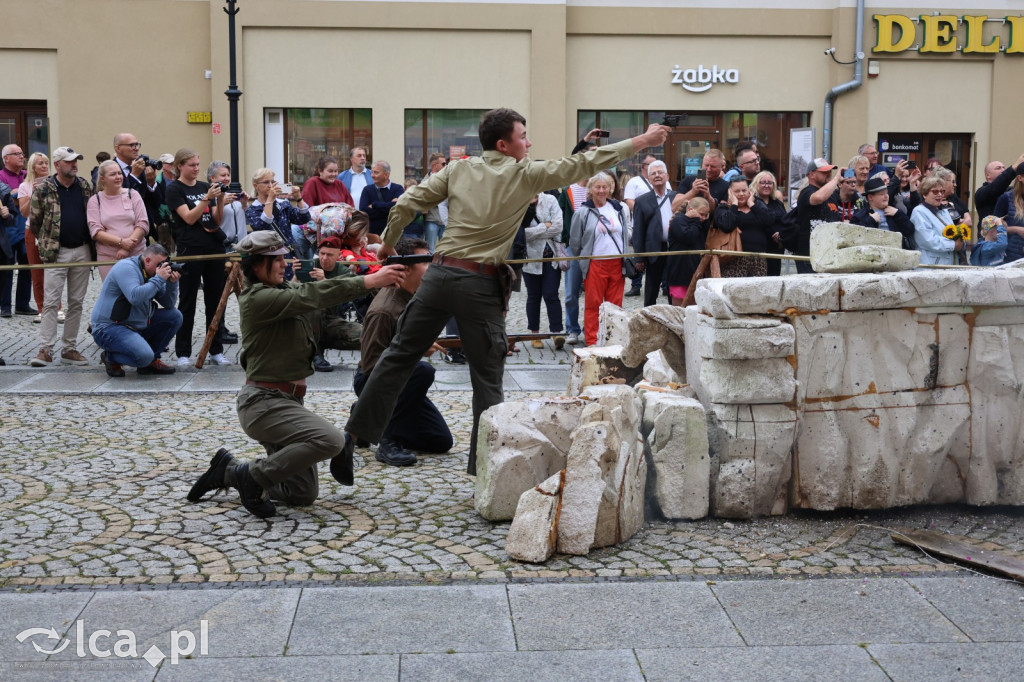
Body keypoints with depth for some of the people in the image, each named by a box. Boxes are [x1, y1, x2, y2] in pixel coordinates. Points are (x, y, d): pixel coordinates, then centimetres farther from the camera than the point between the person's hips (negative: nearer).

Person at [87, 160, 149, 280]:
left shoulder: (132, 195, 7)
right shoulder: (95, 201, 6)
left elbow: (143, 224, 0)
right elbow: (95, 231, -3)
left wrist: (127, 248, -12)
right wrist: (121, 242, -17)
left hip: (137, 255, 1)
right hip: (107, 258, 0)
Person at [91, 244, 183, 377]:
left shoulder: (151, 274, 11)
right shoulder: (126, 267, -15)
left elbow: (169, 304, 9)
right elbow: (135, 297, -33)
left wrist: (172, 283, -7)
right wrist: (159, 279, -25)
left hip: (137, 325, 9)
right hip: (109, 328, -9)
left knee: (175, 316, 2)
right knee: (144, 356, -32)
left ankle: (152, 361, 6)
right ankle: (110, 358, 1)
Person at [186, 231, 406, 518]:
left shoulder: (283, 290, 12)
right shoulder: (257, 298, -15)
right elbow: (310, 296, -24)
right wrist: (371, 281, -27)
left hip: (288, 401, 9)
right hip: (264, 403, -9)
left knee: (304, 494, 9)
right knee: (330, 439, -29)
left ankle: (229, 471, 23)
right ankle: (252, 475, -10)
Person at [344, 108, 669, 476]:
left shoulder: (459, 170, 8)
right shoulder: (524, 175, -1)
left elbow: (406, 203, 6)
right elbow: (583, 164, 2)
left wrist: (388, 243, 23)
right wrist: (642, 141, 9)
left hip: (440, 273, 4)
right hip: (480, 285, -4)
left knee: (400, 354, 12)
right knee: (487, 378, 5)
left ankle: (356, 429, 15)